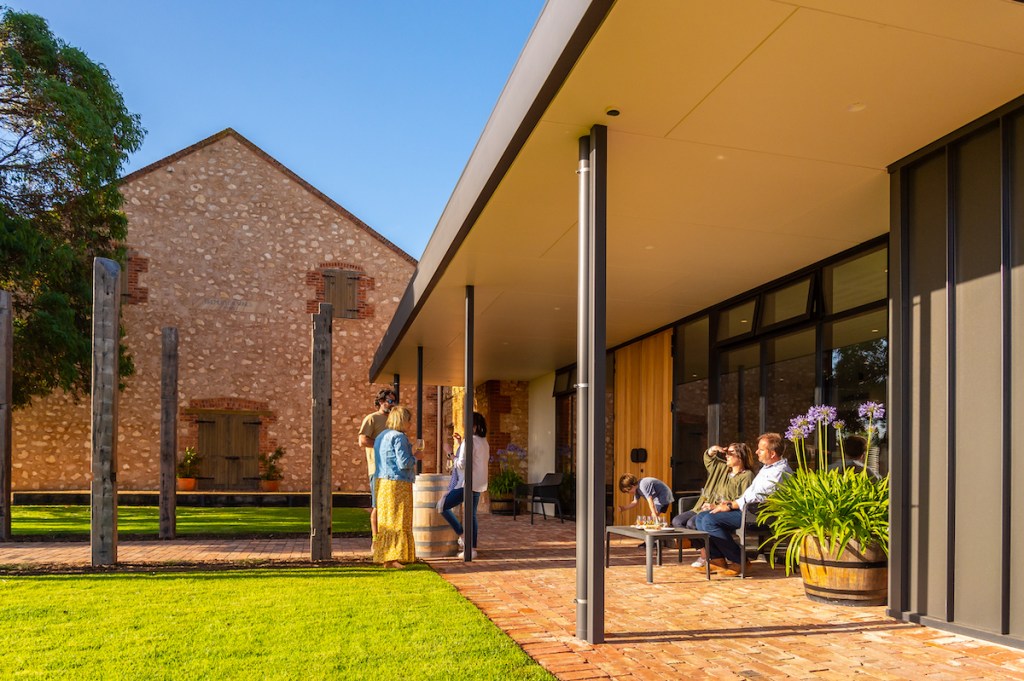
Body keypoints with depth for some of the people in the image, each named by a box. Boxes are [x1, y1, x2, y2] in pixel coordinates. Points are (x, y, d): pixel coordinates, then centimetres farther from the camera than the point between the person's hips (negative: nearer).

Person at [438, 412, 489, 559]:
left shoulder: (470, 441, -16)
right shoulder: (484, 442, 12)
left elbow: (462, 464, -20)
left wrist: (452, 454, -6)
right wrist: (460, 445, 17)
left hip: (467, 483, -9)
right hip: (479, 484, 9)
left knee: (442, 506, 0)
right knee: (472, 515, 12)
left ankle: (462, 535, 1)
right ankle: (472, 548, 12)